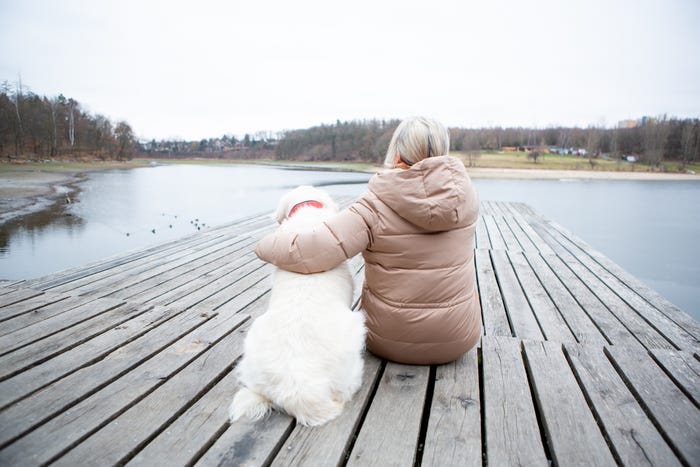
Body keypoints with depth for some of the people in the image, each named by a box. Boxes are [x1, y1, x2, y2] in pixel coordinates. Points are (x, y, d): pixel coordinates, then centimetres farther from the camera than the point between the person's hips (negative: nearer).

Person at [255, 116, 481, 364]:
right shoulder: (464, 191, -9)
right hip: (458, 339, 2)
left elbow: (306, 253, -30)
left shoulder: (376, 207, -22)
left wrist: (267, 245, -8)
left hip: (389, 342, -1)